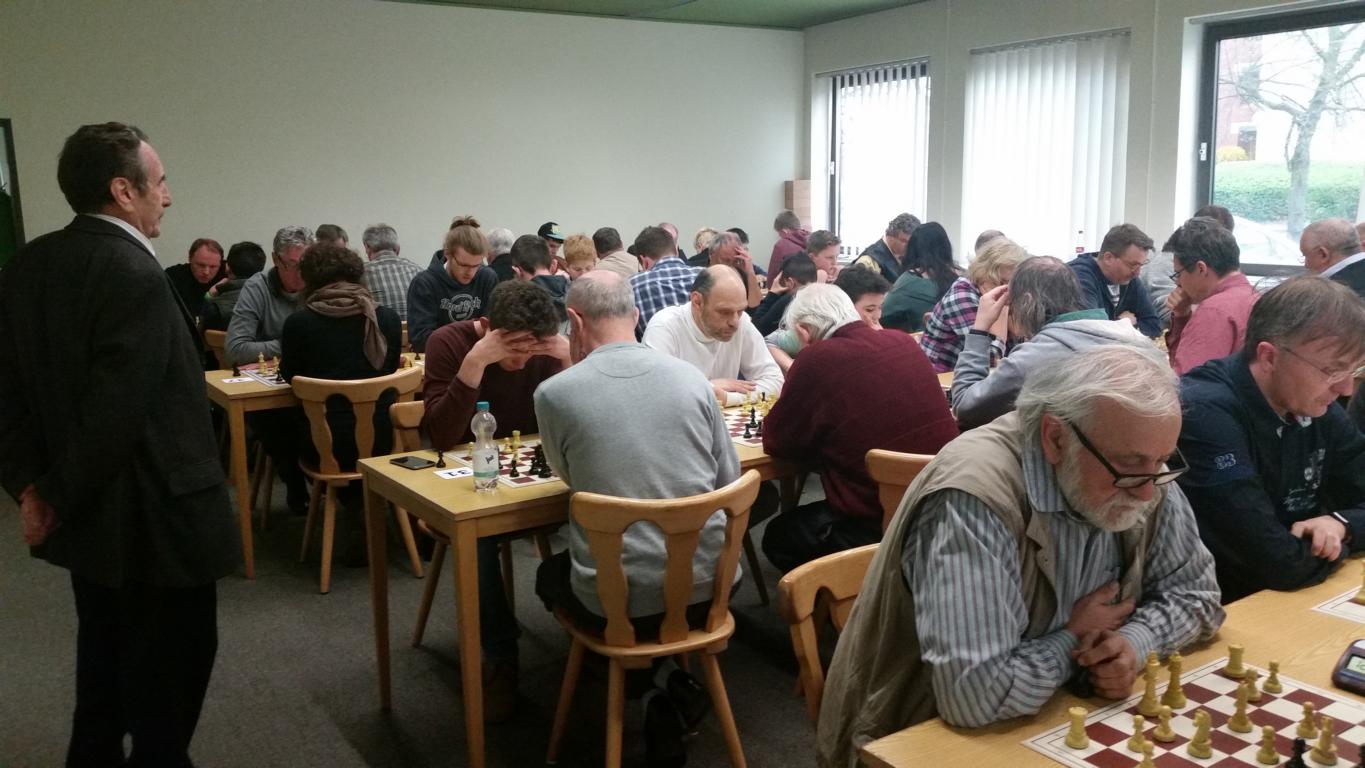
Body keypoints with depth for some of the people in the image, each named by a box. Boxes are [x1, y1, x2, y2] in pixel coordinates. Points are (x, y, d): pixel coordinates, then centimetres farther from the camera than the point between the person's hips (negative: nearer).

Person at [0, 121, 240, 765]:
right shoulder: (134, 275, -23)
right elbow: (117, 413, -26)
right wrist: (57, 500, -13)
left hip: (88, 511, 9)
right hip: (154, 514, -9)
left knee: (105, 654, 24)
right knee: (170, 664, 9)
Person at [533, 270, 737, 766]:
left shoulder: (554, 392, -9)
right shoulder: (691, 378, -1)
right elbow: (729, 481, 6)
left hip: (617, 600, -3)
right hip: (705, 586, 3)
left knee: (550, 574, 32)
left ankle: (655, 679, 14)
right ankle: (671, 680, 18)